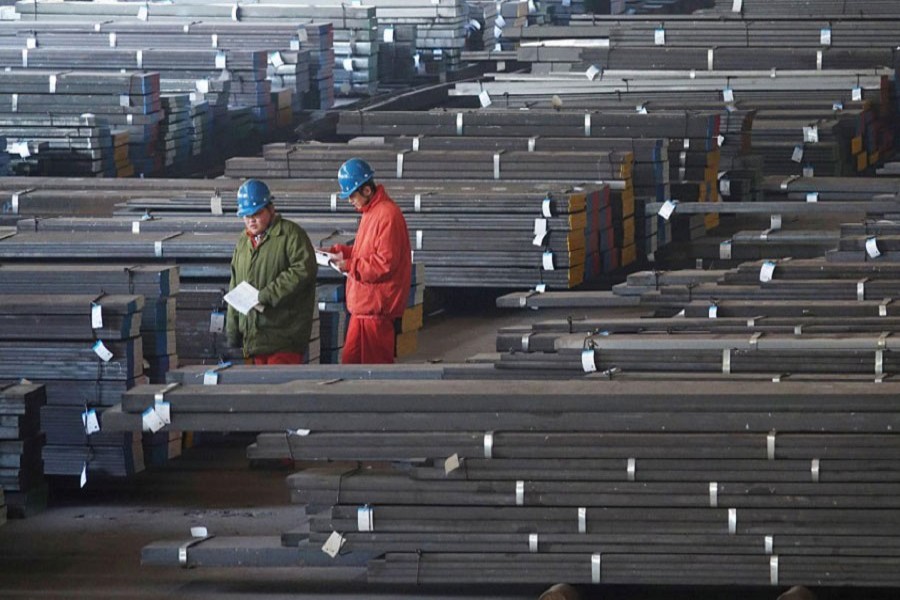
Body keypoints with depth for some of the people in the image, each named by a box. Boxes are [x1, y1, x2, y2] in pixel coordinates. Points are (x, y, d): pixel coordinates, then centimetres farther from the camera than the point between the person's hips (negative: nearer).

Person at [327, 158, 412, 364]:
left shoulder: (387, 215, -17)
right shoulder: (370, 212, 15)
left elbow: (385, 263, -22)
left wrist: (349, 265, -18)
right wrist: (339, 252, 11)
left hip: (376, 307, -10)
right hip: (363, 306, 10)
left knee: (376, 365, -5)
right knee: (350, 362, 12)